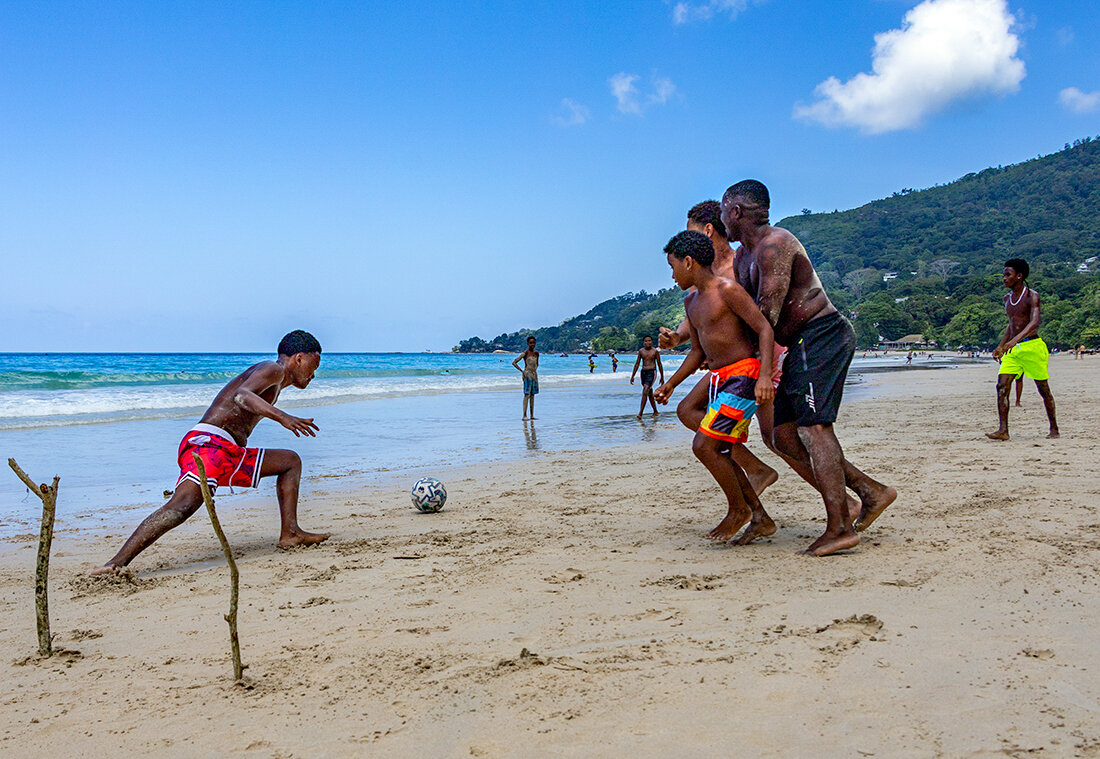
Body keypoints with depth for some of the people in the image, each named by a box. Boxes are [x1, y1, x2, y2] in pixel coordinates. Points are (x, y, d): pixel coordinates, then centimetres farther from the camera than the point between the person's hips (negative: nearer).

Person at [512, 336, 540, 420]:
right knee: (527, 395, -11)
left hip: (534, 375, 6)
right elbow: (514, 363, -11)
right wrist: (522, 371, -11)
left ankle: (532, 416, 9)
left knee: (532, 395, 7)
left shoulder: (536, 353, 11)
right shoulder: (525, 353, -8)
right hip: (527, 375, -6)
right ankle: (524, 416, -13)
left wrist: (535, 370, 12)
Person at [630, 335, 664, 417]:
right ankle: (655, 411, 27)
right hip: (643, 372, 5)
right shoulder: (641, 351, 7)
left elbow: (659, 364, 4)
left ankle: (640, 413, -22)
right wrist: (632, 376, 9)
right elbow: (637, 364, 11)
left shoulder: (655, 351, -2)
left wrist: (662, 377, 6)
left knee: (645, 391, -18)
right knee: (650, 393, 13)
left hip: (652, 372, -5)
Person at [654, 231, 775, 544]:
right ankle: (760, 517, 19)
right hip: (719, 378, 9)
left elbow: (765, 328, -15)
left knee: (703, 445, -14)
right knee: (715, 451, 9)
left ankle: (739, 510, 5)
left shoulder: (727, 289, -11)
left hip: (744, 375, -9)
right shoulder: (691, 302, 15)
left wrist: (764, 375, -26)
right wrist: (670, 385, 21)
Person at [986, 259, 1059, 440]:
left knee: (1044, 389, 3)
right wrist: (1001, 346, 22)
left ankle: (1054, 429, 17)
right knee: (1002, 386, -10)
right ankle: (1003, 430, -14)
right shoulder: (1007, 299, 14)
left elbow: (1034, 323, -21)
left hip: (1032, 346, -6)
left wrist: (1015, 339, -36)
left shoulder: (1032, 296, -7)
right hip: (1012, 349, 6)